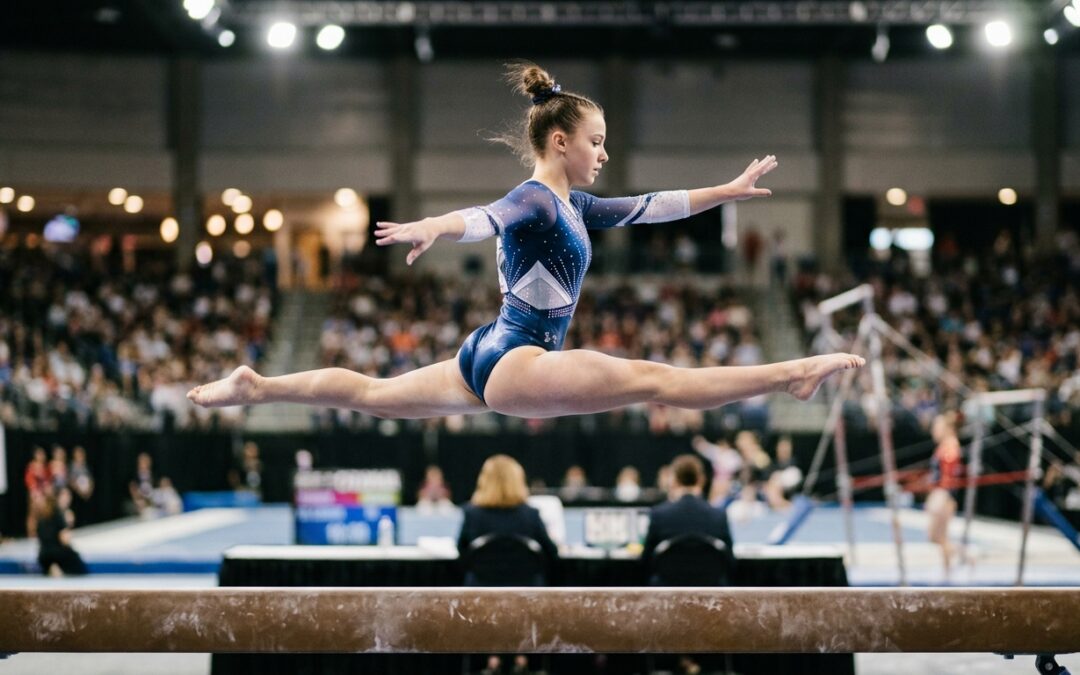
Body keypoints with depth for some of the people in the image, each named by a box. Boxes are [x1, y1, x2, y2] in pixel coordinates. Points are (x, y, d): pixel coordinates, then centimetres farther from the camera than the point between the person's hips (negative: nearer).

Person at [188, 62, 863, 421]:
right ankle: (793, 372, -31)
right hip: (513, 359, -10)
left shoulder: (574, 205, 15)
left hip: (494, 361, 10)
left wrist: (728, 190, 30)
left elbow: (650, 206, 25)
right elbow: (486, 217, -35)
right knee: (657, 379, -22)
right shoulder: (531, 200, -13)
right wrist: (433, 227, -56)